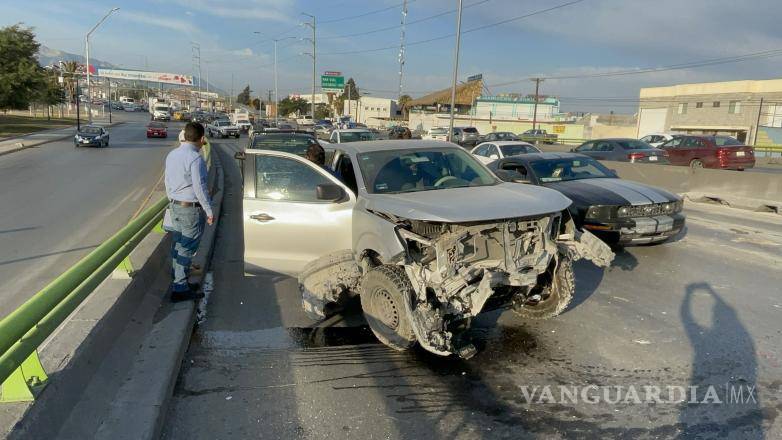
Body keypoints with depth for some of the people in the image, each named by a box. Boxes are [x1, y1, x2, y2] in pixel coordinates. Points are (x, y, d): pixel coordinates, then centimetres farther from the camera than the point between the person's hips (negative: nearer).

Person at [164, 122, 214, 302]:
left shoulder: (171, 155, 8)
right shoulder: (195, 158, -19)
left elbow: (168, 182, 15)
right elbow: (200, 187, -19)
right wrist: (209, 211, -12)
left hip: (174, 206, 9)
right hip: (191, 208, -8)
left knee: (177, 245, 15)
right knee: (187, 248, -3)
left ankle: (178, 281, 26)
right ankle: (180, 289, 2)